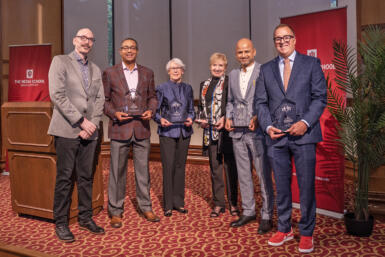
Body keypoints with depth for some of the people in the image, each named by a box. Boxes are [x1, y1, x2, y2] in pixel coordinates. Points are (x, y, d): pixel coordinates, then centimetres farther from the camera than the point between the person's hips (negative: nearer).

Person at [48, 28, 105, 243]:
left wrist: (93, 123, -4)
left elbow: (100, 99, 12)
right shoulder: (60, 61, 2)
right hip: (67, 130, -4)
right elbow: (57, 95, -9)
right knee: (65, 178, 0)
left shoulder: (96, 69, 18)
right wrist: (81, 121, -14)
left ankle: (86, 218, 20)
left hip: (90, 131, 5)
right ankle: (61, 223, 12)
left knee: (87, 177, 9)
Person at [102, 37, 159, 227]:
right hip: (119, 128, -2)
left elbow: (152, 96, 16)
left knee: (143, 169, 10)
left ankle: (146, 208, 23)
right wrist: (114, 113, -12)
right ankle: (115, 212, 16)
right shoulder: (109, 73, 4)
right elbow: (104, 100, 5)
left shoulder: (147, 73, 11)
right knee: (117, 171, 3)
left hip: (141, 128, 3)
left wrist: (151, 110, -4)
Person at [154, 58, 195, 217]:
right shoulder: (161, 88, 3)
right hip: (167, 132, -3)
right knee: (168, 167, -4)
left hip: (184, 132, 3)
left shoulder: (188, 88, 12)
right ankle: (168, 205, 7)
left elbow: (191, 110, 15)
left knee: (180, 166, 7)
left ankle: (178, 202, 19)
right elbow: (156, 110, 4)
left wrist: (191, 118, -5)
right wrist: (160, 119, -16)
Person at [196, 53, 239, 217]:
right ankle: (218, 204, 20)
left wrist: (225, 119, -18)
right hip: (210, 132, 5)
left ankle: (233, 203, 16)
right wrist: (201, 119, 4)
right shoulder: (204, 85, 16)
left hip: (227, 130, -5)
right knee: (215, 168, 9)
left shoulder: (229, 83, -1)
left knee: (230, 167, 3)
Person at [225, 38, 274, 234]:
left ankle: (266, 216, 13)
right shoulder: (233, 75, 16)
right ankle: (248, 212, 26)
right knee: (243, 174, 12)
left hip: (258, 131, -6)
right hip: (237, 132, 6)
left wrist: (258, 117, -19)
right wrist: (228, 117, 7)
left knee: (263, 175, 0)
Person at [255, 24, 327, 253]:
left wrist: (305, 122, -14)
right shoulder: (266, 69, 13)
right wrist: (268, 126, -5)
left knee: (307, 186, 3)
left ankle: (307, 233, 19)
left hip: (304, 134, -2)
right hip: (276, 136, 3)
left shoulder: (311, 64, 6)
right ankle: (285, 229, 25)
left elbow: (320, 97, 0)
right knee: (281, 186, 10)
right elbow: (261, 102, 11)